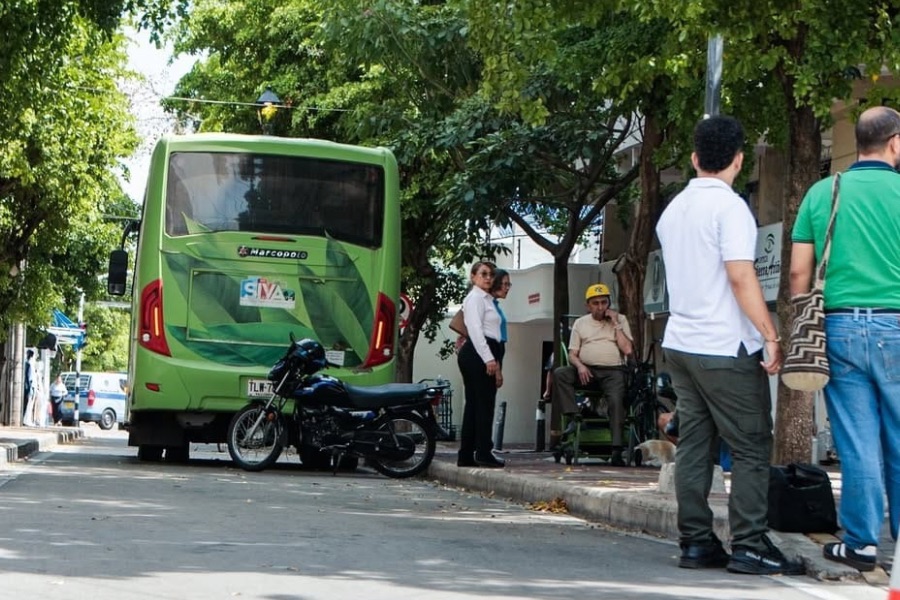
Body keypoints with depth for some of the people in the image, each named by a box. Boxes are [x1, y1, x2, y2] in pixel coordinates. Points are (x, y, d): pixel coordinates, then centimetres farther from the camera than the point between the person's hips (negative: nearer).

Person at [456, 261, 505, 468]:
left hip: (483, 354, 10)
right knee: (485, 403, -11)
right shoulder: (475, 297, -4)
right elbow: (475, 329, -14)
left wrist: (495, 362, 17)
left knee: (474, 404, 7)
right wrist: (489, 359, -21)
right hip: (479, 352, -10)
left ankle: (466, 455, 7)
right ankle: (484, 453, -12)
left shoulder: (486, 299, 25)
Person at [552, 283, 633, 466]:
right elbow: (572, 354, 10)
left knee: (616, 400, -30)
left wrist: (616, 325, -3)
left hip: (613, 370, -2)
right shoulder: (580, 323, 16)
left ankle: (617, 450, -33)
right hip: (586, 370, 2)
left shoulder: (620, 320, 12)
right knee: (559, 373, -25)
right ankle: (573, 418, -29)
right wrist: (579, 366, -12)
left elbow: (628, 350, 0)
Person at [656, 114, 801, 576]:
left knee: (693, 446, 8)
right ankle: (749, 547, -5)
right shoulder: (728, 206, -12)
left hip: (681, 343, 8)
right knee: (751, 448, -2)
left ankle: (696, 543, 7)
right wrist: (770, 335, -16)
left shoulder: (673, 210, 14)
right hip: (726, 347, -8)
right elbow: (741, 277, -19)